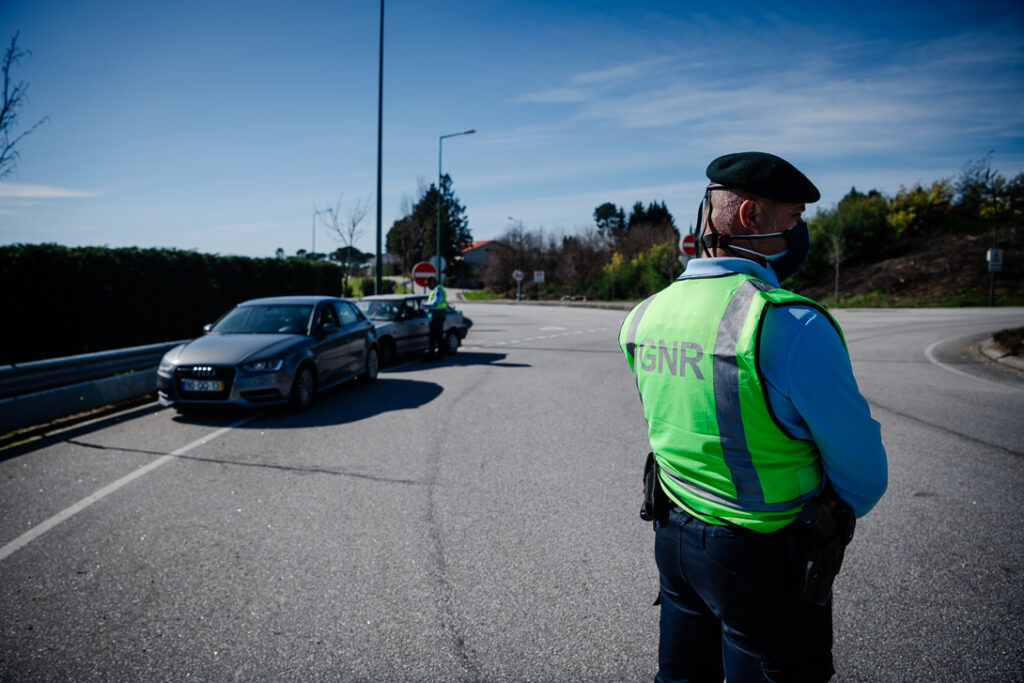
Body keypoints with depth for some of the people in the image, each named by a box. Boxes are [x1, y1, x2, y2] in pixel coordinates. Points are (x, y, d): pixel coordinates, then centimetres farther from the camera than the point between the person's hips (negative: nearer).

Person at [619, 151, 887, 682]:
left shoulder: (644, 317, -3)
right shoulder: (792, 325, -25)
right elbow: (863, 471, -14)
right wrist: (836, 517, 6)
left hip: (674, 538, 6)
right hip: (767, 560, -6)